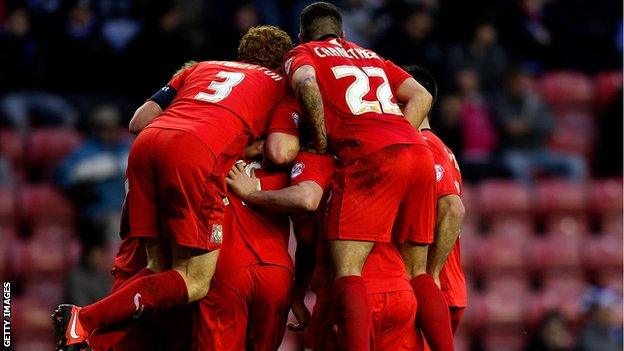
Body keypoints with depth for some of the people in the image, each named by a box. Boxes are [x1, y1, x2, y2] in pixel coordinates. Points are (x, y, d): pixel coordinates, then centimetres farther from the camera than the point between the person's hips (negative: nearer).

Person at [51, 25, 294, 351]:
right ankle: (83, 320, -17)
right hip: (196, 154, -6)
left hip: (147, 143, 6)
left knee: (160, 268, 12)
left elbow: (138, 122, 29)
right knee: (194, 283, -3)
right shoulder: (277, 82, 25)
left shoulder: (200, 67, 35)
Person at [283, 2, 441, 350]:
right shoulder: (371, 56, 32)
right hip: (420, 153, 6)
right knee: (417, 274, 14)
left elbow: (306, 84, -7)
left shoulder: (302, 54, 17)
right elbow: (422, 96, 20)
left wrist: (322, 140, 1)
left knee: (347, 271, -12)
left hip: (371, 156, -6)